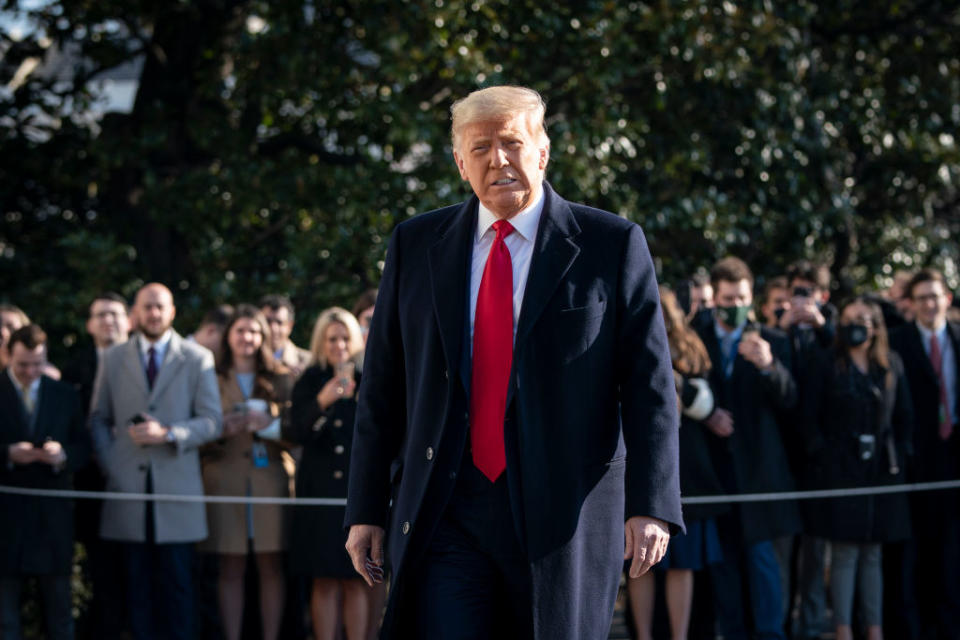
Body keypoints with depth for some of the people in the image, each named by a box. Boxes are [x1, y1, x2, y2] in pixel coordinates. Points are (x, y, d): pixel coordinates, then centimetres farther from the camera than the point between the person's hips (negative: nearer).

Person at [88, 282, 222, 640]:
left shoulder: (197, 359, 6)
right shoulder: (113, 359, 13)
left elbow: (212, 422, 1)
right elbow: (98, 419, 13)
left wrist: (167, 434, -13)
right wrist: (110, 467, 0)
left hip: (177, 488, -2)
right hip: (129, 486, 2)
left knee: (177, 581, -3)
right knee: (138, 581, 2)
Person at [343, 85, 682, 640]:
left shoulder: (612, 245, 1)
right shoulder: (416, 246, 9)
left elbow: (651, 386, -3)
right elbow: (382, 387, 11)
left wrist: (651, 504, -13)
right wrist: (367, 509, 7)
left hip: (565, 512, -1)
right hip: (447, 517, 2)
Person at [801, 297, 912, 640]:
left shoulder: (891, 367, 10)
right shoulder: (826, 367, 0)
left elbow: (904, 417, 14)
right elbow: (808, 418, -2)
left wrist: (897, 456, 4)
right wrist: (823, 455, -11)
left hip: (882, 471, 3)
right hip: (841, 471, -3)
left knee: (873, 554, 7)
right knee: (845, 553, -5)